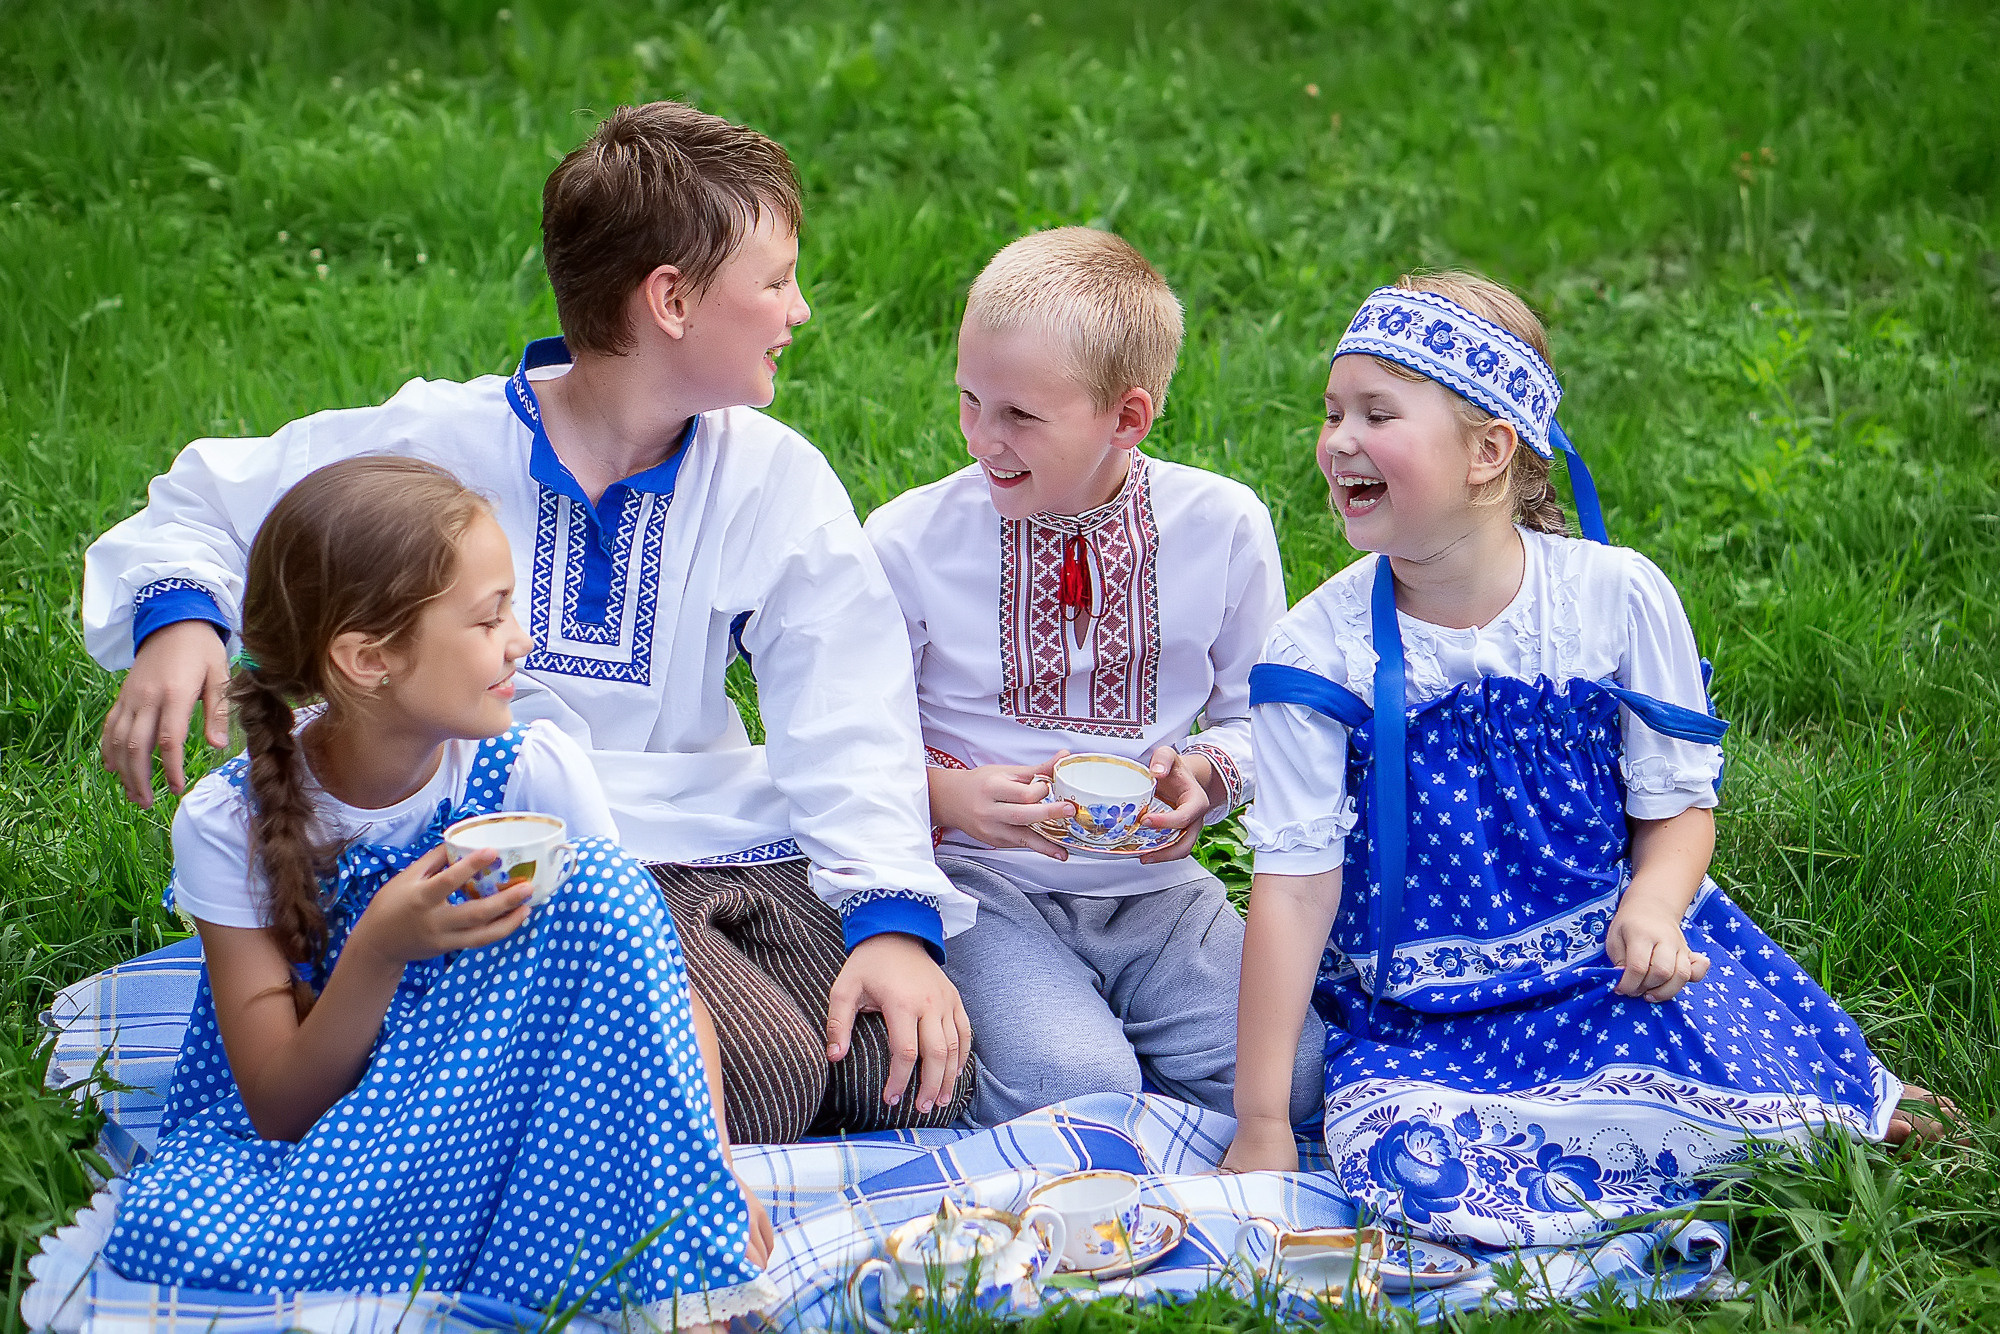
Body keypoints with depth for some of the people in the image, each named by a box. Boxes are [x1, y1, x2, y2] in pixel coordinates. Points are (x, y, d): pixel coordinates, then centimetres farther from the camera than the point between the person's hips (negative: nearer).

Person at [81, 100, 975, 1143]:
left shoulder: (777, 481, 7)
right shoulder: (437, 447, -1)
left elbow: (849, 718, -3)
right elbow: (207, 502, 11)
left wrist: (894, 913, -19)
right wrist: (177, 617, -12)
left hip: (735, 848, 4)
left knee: (924, 1077, -19)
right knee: (761, 1078, -29)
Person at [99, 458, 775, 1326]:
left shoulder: (535, 773, -11)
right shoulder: (228, 824, -15)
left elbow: (666, 998, -7)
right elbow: (280, 1108, -14)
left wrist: (705, 1157, -26)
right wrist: (378, 953, -32)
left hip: (494, 1122, 2)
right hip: (295, 1142, -2)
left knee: (594, 878, -24)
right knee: (173, 1235, -36)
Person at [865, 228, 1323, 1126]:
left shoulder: (1223, 526, -2)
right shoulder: (909, 540, -6)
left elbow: (1259, 717, 10)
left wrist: (1204, 776, -12)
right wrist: (950, 796, -18)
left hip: (1156, 885, 3)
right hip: (980, 882, -3)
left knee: (1289, 1073, -19)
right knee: (1070, 1087, -29)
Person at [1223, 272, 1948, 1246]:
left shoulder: (1617, 597, -6)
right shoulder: (1322, 648, -8)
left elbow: (1677, 804, 2)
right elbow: (1294, 881, -9)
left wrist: (1652, 908, -22)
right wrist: (1260, 1124, -12)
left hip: (1607, 963, 0)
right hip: (1419, 1014, 0)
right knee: (1416, 1171, -30)